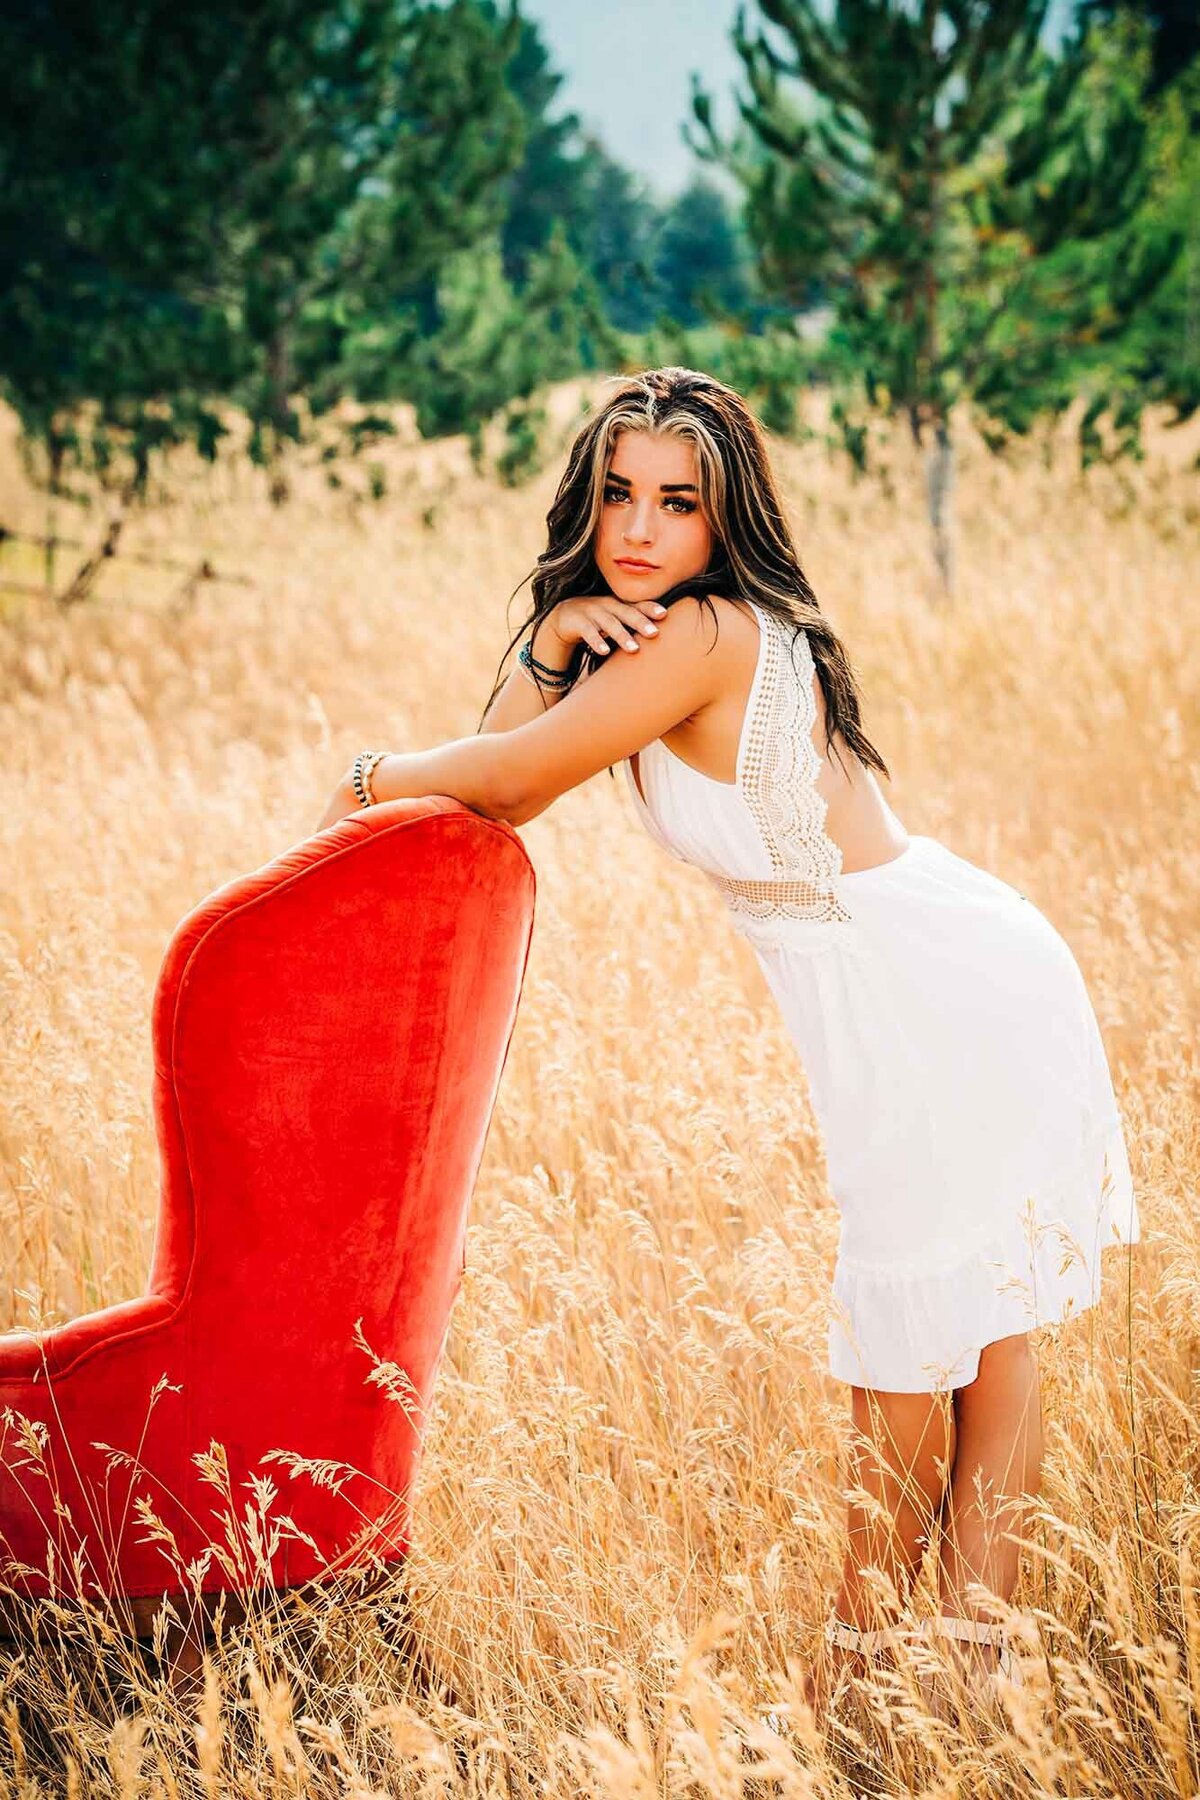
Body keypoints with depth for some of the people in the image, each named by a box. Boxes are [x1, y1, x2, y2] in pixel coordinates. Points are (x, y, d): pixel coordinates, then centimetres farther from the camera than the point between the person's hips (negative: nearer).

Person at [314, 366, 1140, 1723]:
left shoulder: (705, 633, -21)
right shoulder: (624, 628, 8)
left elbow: (507, 774, -13)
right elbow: (499, 798, 4)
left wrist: (373, 774, 6)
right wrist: (551, 641, -11)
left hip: (938, 997, -10)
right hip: (939, 983, 10)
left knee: (914, 1323, 4)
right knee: (978, 1321, 14)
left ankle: (869, 1642, 18)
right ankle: (972, 1639, 22)